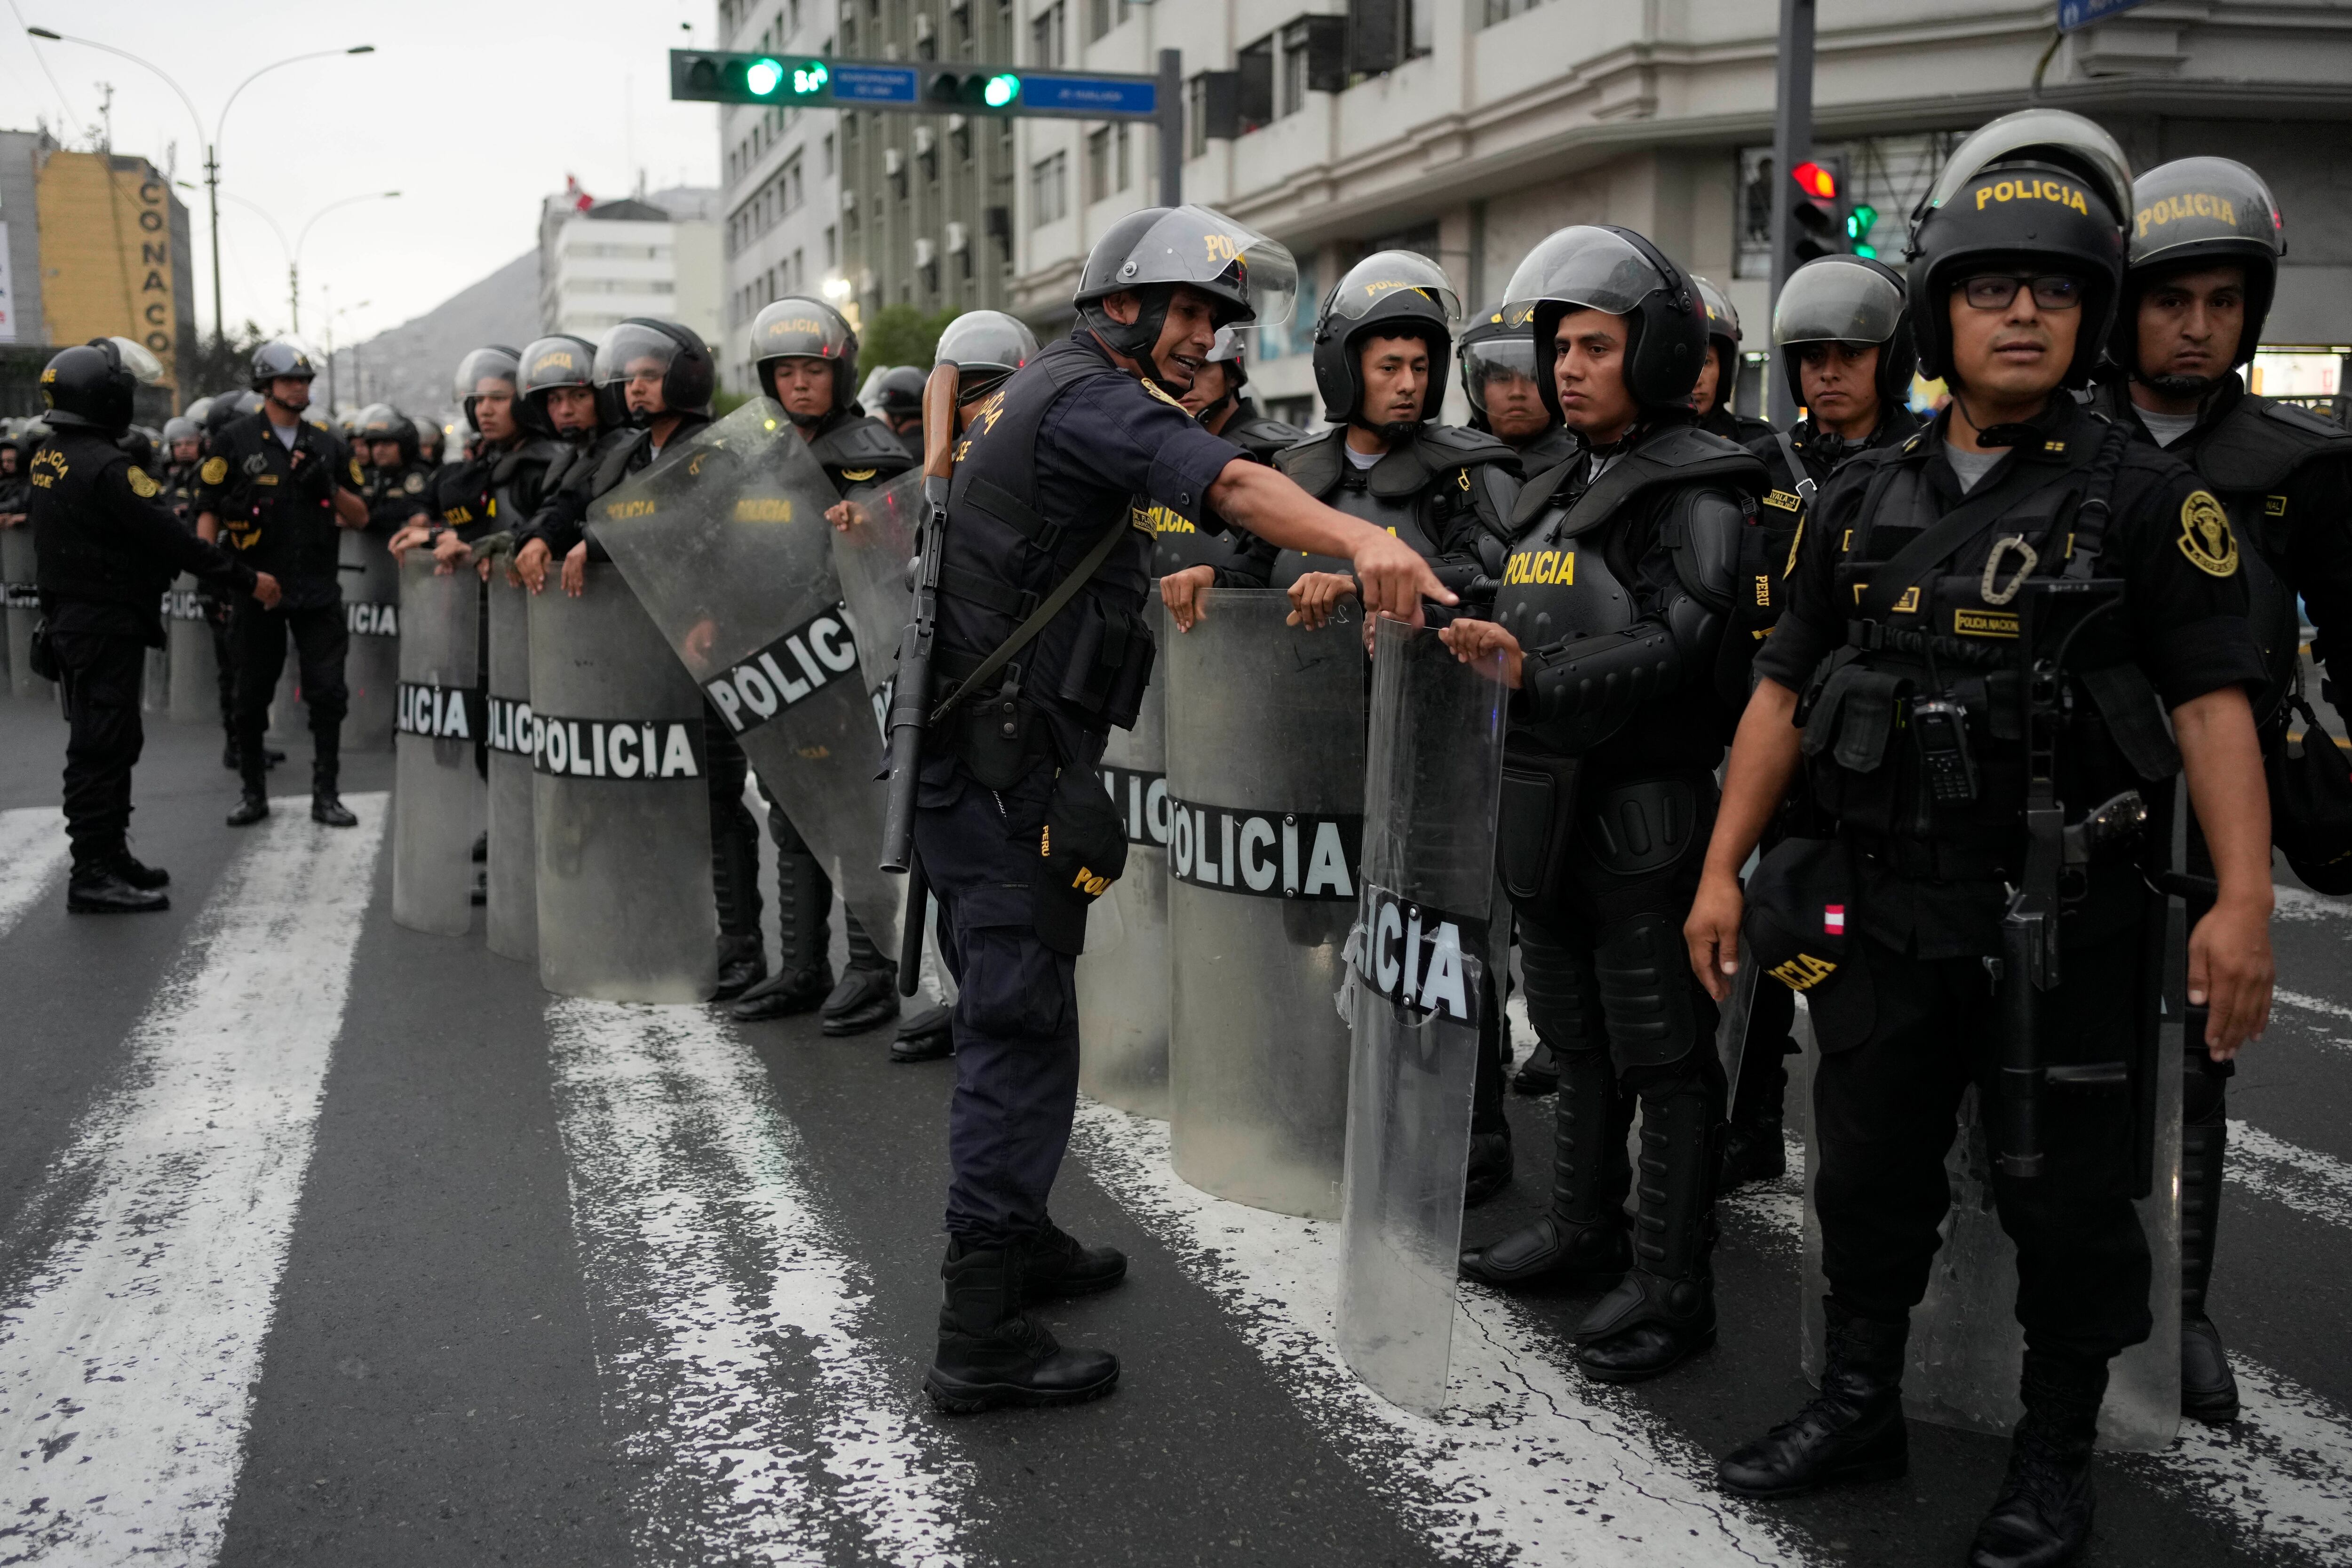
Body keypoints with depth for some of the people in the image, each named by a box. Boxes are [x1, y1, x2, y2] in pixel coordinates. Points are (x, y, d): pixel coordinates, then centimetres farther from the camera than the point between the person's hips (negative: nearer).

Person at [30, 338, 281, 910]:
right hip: (106, 623, -10)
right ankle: (94, 876, -2)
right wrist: (247, 580, -13)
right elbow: (170, 537, -20)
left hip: (71, 618, 10)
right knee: (102, 748, -5)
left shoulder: (49, 459, 10)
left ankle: (110, 857, 25)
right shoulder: (106, 466, -20)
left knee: (111, 740, 17)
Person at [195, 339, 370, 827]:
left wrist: (329, 487, -7)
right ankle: (254, 793, 20)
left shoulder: (327, 446, 10)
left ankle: (325, 795, 8)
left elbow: (360, 518, 11)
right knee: (252, 696, 7)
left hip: (317, 590, 2)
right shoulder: (234, 440, 0)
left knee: (328, 693, -1)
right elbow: (209, 511, 0)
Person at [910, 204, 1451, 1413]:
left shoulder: (1031, 392, 20)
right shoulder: (1090, 395, -13)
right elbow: (1227, 480, -33)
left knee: (1006, 1011, 20)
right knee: (1020, 1030, -8)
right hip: (1006, 768, -11)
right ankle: (980, 1340, -3)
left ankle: (1012, 1241, 36)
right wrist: (1363, 540, -47)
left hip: (975, 758, 11)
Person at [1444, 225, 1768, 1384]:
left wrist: (1536, 677, -30)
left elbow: (1687, 647, -23)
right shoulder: (1561, 494, 16)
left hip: (1645, 822, -9)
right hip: (1550, 813, 9)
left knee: (1664, 1059, 0)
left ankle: (1671, 1287, 10)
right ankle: (1587, 1226, 35)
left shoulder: (1697, 492, -12)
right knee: (1577, 1041, 20)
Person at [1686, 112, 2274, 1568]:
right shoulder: (1865, 501, 7)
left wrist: (2245, 900, -20)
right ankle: (1861, 1406, 34)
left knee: (2067, 1199, 7)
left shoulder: (2146, 495, -5)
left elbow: (2214, 698, -10)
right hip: (1884, 906, 4)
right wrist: (1723, 871, 6)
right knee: (1868, 1171, 15)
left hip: (2064, 915, -4)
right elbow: (1785, 691, 9)